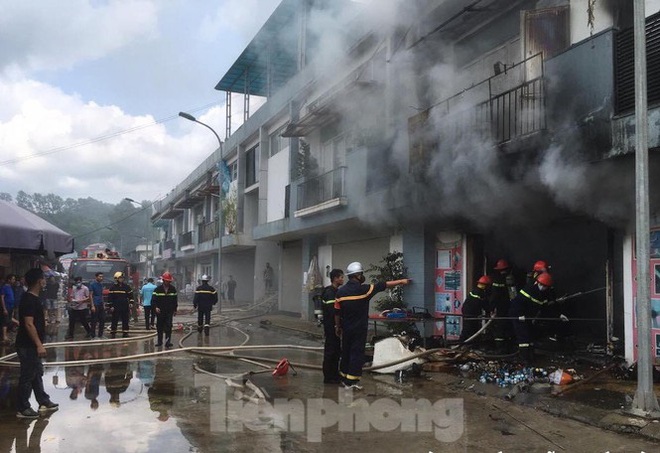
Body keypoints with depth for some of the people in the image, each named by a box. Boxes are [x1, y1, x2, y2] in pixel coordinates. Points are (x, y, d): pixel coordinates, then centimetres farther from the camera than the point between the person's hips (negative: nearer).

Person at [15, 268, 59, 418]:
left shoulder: (32, 298, 10)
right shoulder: (29, 300, -20)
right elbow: (28, 324, -25)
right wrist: (39, 344, -25)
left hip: (31, 345, 10)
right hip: (28, 346, -10)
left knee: (37, 373, 18)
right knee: (28, 376, -1)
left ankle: (44, 402, 29)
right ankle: (22, 409, 9)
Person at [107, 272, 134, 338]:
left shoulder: (126, 287, 7)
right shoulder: (113, 287, -1)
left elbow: (130, 296, 13)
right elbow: (110, 297, -1)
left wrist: (130, 303, 2)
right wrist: (111, 306, -6)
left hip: (125, 307, 3)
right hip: (116, 307, -2)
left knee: (125, 320, 5)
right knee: (114, 320, 2)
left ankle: (125, 332, 13)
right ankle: (112, 333, 11)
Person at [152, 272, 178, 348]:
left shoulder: (173, 289, 5)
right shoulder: (158, 289, -2)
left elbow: (175, 300, 13)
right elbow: (153, 300, -6)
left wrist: (175, 309, 12)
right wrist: (155, 307, -22)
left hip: (169, 311, 0)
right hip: (160, 311, 0)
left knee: (168, 326, -9)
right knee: (159, 327, 9)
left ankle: (168, 342, -9)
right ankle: (159, 341, 21)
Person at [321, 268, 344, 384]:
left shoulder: (335, 292, 14)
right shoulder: (329, 293, -18)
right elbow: (331, 311, -24)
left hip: (335, 327, 10)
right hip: (331, 327, -10)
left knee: (336, 351, 15)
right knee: (330, 352, -3)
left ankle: (334, 375, 24)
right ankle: (328, 377, 4)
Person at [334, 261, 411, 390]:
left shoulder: (341, 291, -2)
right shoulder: (363, 289, -14)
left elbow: (337, 312, 2)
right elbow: (383, 285, -5)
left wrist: (337, 326, 16)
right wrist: (400, 281, 5)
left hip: (346, 328, 5)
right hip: (359, 329, -5)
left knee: (346, 352, 15)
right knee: (357, 353, 2)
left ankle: (344, 378, 25)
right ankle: (351, 381, 2)